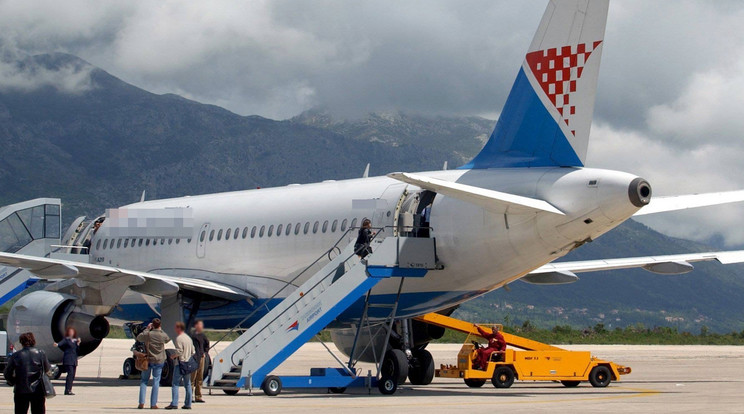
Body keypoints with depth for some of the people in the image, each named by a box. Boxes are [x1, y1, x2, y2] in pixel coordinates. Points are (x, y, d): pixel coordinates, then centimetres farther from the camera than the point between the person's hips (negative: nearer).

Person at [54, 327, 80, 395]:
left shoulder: (75, 340, 17)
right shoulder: (66, 339, 0)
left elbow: (77, 350, 15)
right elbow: (61, 343, -20)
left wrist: (78, 343, -1)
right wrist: (57, 344, -42)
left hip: (74, 360, 7)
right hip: (68, 360, -7)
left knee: (73, 375, 5)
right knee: (70, 373, -17)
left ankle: (68, 390, 10)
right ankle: (68, 390, -20)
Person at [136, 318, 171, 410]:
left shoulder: (148, 334, -13)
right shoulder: (163, 335, -9)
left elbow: (138, 338, 5)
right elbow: (168, 340, 15)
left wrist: (147, 329, 10)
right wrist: (160, 330, 16)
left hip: (148, 360, 0)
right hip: (159, 361, 0)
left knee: (144, 381, 10)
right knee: (156, 382, 6)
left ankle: (141, 403, 1)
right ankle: (153, 404, 4)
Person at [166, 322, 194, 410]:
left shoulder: (179, 338, -11)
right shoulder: (189, 338, 15)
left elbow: (179, 351, -18)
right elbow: (192, 351, 16)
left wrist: (173, 355, -2)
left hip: (180, 363, -8)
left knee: (175, 384, -7)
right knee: (187, 384, 10)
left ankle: (174, 403, -15)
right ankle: (188, 404, 10)